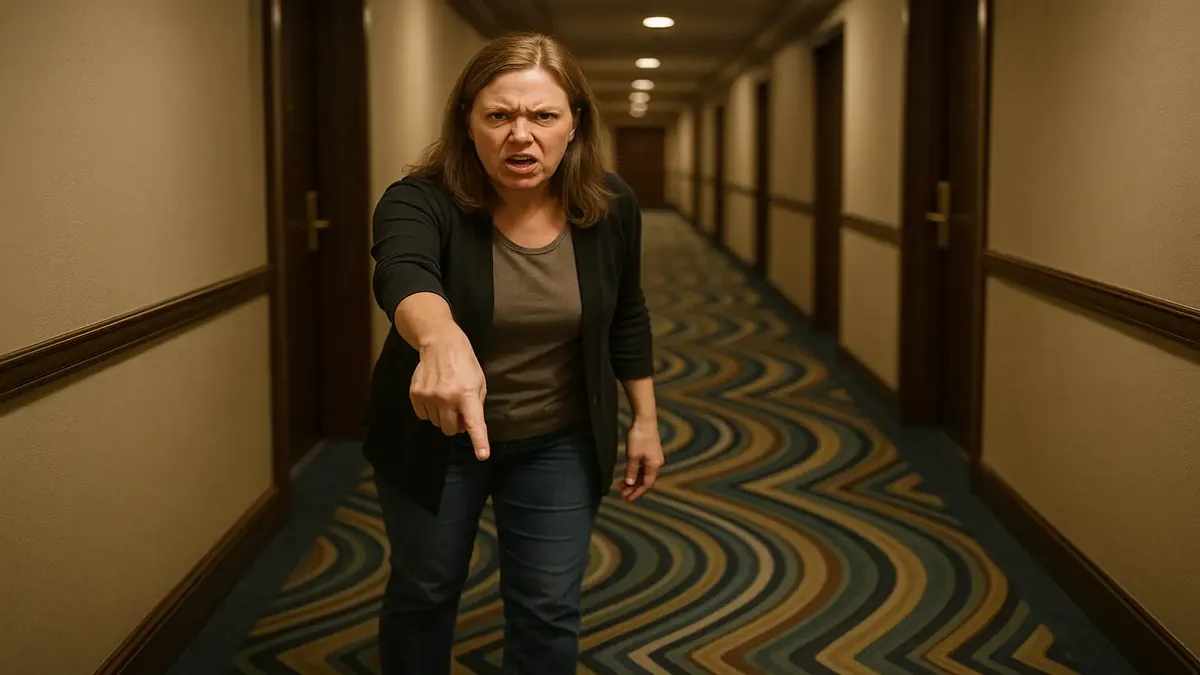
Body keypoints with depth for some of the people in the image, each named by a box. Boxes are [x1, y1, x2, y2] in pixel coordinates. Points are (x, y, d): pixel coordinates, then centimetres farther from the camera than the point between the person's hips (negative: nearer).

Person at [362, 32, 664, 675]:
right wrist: (441, 340, -66)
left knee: (549, 609, 8)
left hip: (558, 443, 2)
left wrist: (645, 419, 7)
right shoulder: (421, 201, -24)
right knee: (423, 591, 16)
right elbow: (403, 276, -46)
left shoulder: (609, 205, -12)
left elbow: (626, 316, 4)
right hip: (432, 437, -1)